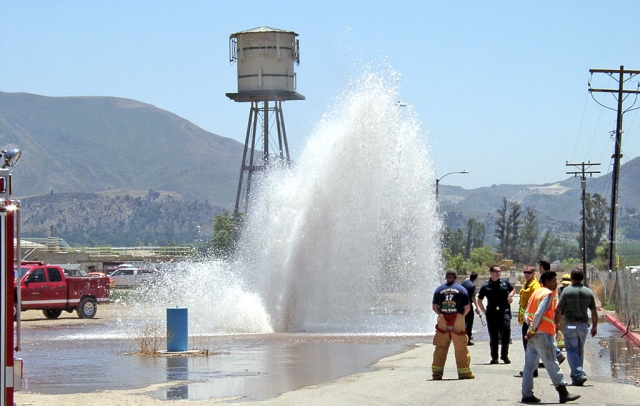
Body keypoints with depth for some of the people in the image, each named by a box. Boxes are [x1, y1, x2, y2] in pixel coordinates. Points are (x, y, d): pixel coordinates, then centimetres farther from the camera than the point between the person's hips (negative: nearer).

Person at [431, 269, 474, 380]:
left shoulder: (439, 289, 6)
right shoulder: (461, 289, 2)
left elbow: (434, 307, 7)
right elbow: (467, 307, 0)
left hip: (442, 322, 1)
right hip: (458, 322, -1)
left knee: (440, 348, 7)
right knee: (461, 348, 5)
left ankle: (437, 372, 6)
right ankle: (464, 372, 8)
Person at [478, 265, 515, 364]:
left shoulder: (505, 282, 9)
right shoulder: (486, 286, 5)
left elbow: (513, 289, 26)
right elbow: (479, 301, 14)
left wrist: (510, 295, 5)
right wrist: (485, 311, 6)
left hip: (504, 312, 0)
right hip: (492, 314, 0)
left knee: (506, 331, -14)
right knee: (493, 336, 4)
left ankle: (504, 355, -2)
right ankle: (494, 358, 13)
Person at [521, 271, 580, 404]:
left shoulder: (536, 292, 17)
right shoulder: (548, 294, -9)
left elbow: (527, 313, 15)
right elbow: (539, 314, -18)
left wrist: (531, 329, 5)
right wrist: (532, 330, -11)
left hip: (534, 334, 9)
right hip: (543, 333, -9)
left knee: (530, 365, 7)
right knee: (552, 364, -4)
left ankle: (527, 394, 7)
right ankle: (563, 393, 0)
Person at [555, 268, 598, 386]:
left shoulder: (567, 290, -7)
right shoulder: (589, 292, 4)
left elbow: (559, 310, -7)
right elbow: (594, 312, 7)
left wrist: (555, 323, 3)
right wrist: (594, 327, 17)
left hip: (570, 324, -4)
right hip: (584, 325, 4)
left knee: (571, 350, -2)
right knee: (580, 351, 15)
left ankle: (579, 374, -18)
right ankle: (575, 377, 19)